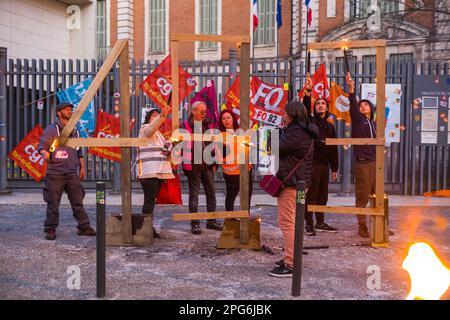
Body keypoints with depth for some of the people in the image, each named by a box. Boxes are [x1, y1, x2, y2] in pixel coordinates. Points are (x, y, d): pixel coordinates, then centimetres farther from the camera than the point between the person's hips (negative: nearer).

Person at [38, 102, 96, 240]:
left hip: (72, 173, 5)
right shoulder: (51, 129, -1)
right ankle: (50, 229, 10)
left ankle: (84, 227, 11)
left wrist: (82, 168, 18)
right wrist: (44, 153, -30)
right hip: (55, 173, -5)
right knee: (53, 203, 1)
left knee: (78, 202, 5)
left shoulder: (74, 131, 17)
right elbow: (42, 145, -8)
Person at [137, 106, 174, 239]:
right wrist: (162, 116, -43)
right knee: (149, 200, -14)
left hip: (158, 171, 9)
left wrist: (168, 147, 14)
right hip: (148, 171, -9)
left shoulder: (158, 133, 27)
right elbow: (152, 126, -26)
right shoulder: (145, 128, -1)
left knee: (152, 200, 9)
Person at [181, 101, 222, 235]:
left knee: (211, 193, 9)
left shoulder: (208, 124, 11)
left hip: (207, 165, 5)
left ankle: (211, 221, 20)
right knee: (194, 194, 1)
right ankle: (195, 224, 7)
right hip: (193, 165, -5)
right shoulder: (186, 126, -4)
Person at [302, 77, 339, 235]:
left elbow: (334, 149, 16)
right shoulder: (310, 121, 2)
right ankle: (309, 224, 3)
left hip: (325, 165, 6)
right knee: (311, 195, -4)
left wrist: (335, 168, 12)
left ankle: (320, 223, 21)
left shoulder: (330, 126, 16)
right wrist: (308, 93, -37)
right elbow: (305, 109, -21)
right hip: (312, 163, -6)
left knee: (322, 196, 11)